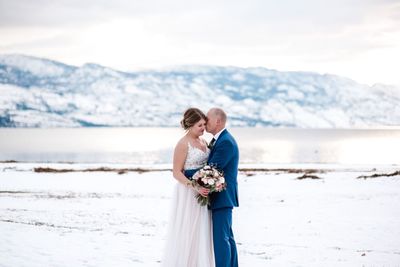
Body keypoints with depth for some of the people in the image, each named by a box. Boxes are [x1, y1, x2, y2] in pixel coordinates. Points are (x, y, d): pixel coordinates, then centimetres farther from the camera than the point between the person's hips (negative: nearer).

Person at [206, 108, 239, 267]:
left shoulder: (226, 142, -18)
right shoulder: (217, 140, 14)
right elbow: (209, 166, 14)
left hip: (222, 198, -10)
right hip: (221, 198, 10)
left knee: (220, 238, -9)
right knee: (227, 237, 16)